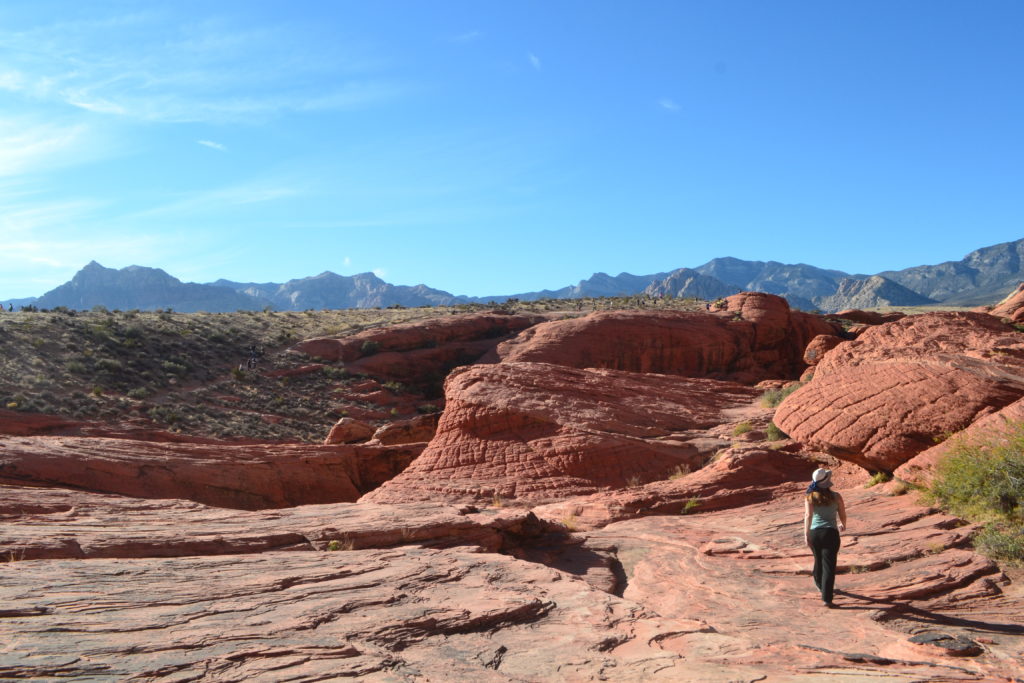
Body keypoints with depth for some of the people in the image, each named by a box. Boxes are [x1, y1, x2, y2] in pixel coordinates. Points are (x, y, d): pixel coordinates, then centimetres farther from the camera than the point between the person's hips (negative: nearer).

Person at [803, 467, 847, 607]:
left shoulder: (810, 497, -2)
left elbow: (808, 515, -13)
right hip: (830, 533, -3)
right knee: (828, 565, -2)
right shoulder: (836, 496, -4)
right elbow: (843, 515, 4)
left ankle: (820, 585, 50)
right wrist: (843, 525, 26)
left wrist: (806, 535, -16)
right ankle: (826, 599, -9)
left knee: (819, 560, 26)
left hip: (814, 533, 3)